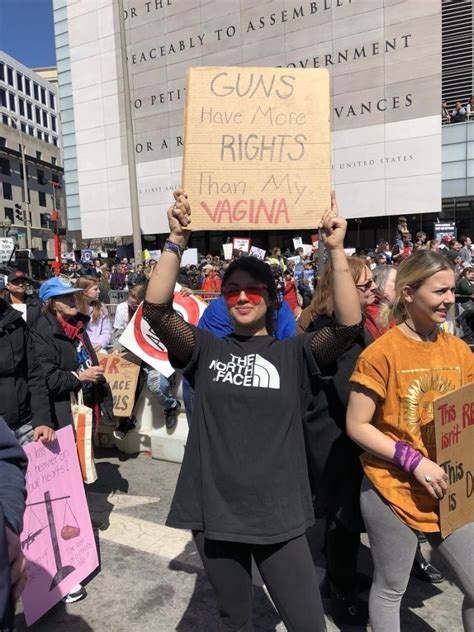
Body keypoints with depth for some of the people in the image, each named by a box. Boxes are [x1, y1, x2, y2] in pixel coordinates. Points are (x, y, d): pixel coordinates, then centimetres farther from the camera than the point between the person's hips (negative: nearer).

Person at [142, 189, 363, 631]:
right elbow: (155, 310, -14)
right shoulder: (206, 350, 0)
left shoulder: (293, 353, -1)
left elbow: (349, 323, -16)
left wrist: (336, 250, -21)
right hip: (215, 511, 1)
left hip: (277, 515, -1)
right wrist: (176, 241, -20)